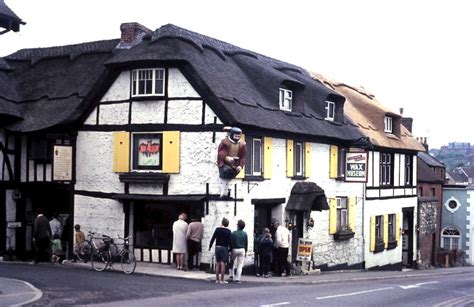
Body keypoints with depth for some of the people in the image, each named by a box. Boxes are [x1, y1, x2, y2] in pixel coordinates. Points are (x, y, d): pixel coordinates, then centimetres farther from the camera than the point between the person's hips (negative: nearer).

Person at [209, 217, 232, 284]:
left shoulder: (217, 229, 2)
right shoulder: (228, 231, -5)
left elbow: (213, 238, 3)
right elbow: (229, 241, -7)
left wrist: (210, 246, 11)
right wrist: (230, 248, -1)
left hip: (217, 248, 3)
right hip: (224, 248, -3)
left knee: (218, 264, 10)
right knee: (223, 264, -2)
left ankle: (217, 279, 12)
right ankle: (222, 280, -3)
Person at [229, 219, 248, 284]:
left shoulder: (234, 233, -7)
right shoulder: (244, 234, 0)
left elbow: (231, 242, -6)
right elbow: (246, 243, 4)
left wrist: (230, 250, 1)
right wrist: (245, 251, 13)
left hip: (235, 249, -1)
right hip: (242, 249, 1)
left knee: (233, 263, 19)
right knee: (240, 265, 2)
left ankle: (232, 275, 15)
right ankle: (237, 279, -1)